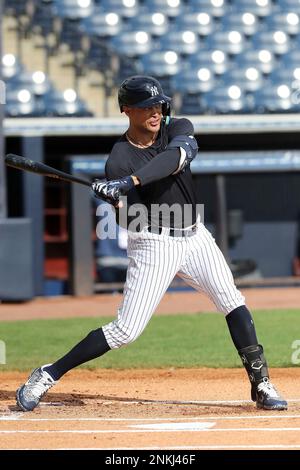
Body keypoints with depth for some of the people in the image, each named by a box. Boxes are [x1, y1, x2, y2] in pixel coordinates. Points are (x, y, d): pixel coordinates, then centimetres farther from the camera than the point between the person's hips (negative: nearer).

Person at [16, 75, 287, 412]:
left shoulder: (178, 129, -2)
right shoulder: (119, 160, -13)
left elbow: (179, 154, -27)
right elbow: (131, 221, -18)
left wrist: (130, 182, -39)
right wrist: (114, 200, -41)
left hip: (194, 236, 5)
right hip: (153, 244, -5)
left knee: (233, 302, -6)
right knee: (126, 330, -9)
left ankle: (261, 385, 2)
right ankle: (46, 377, -1)